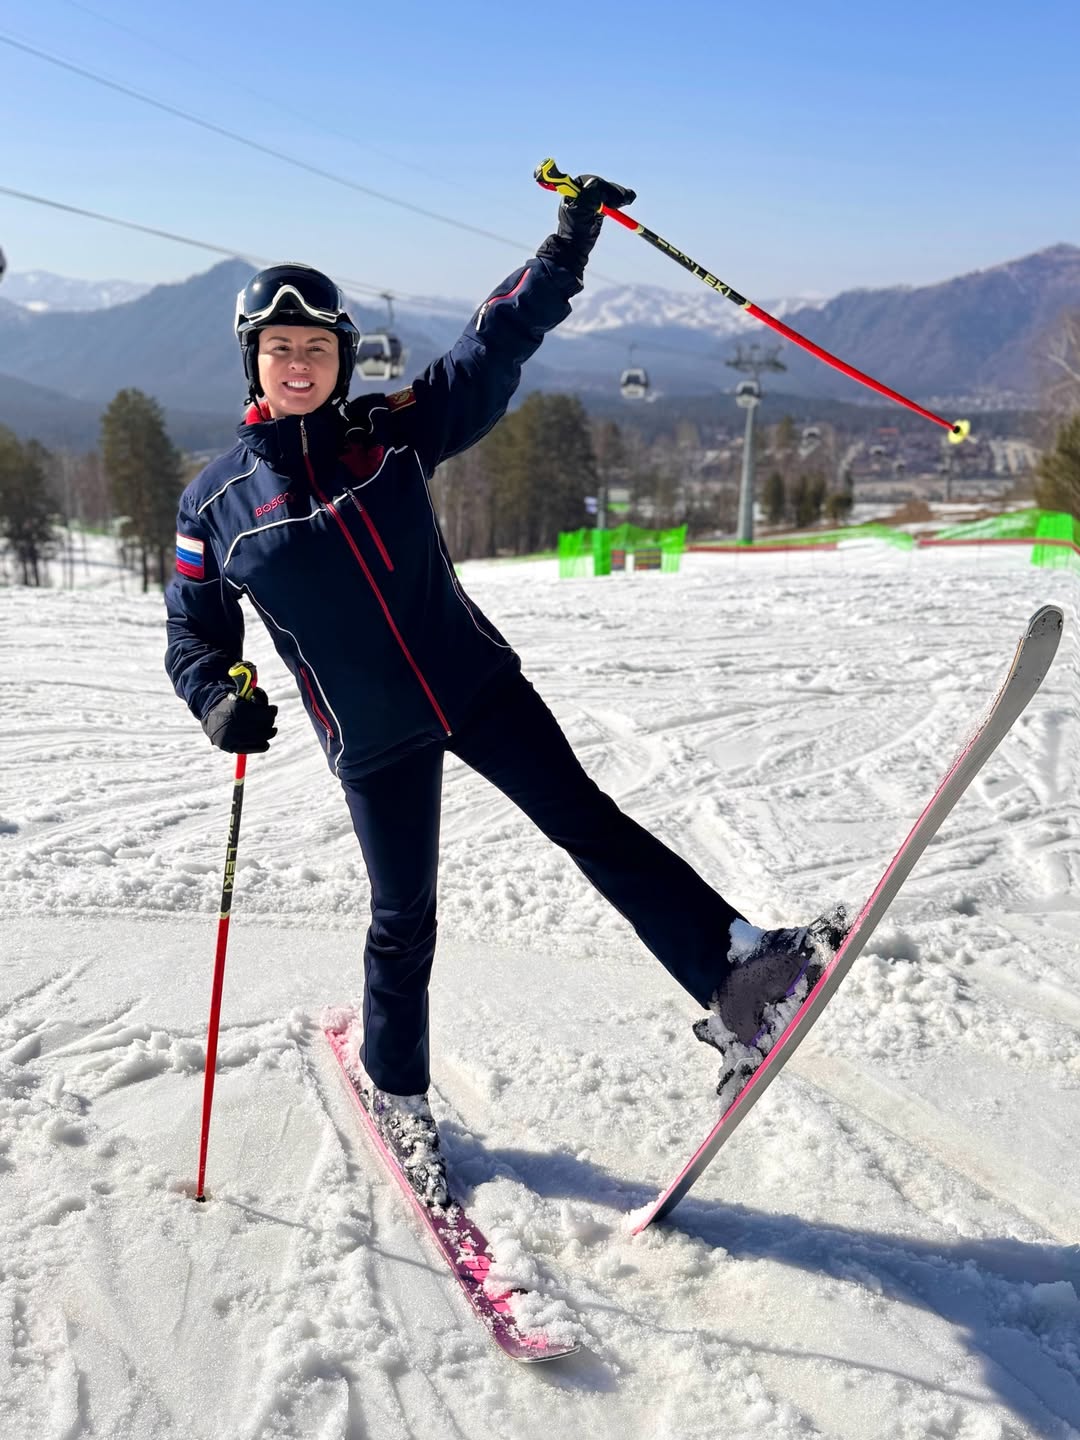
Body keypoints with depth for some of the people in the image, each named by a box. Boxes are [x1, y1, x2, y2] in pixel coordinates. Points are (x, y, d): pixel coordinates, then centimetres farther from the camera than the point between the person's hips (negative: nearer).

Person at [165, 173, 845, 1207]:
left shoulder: (393, 431, 1)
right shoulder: (216, 501, 0)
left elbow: (498, 342, 4)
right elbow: (194, 635, 8)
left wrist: (570, 238, 0)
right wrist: (219, 700, -12)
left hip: (475, 683, 1)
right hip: (373, 738, -1)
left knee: (587, 821, -9)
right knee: (403, 919, 8)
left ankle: (738, 978, -9)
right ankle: (396, 1088, 32)